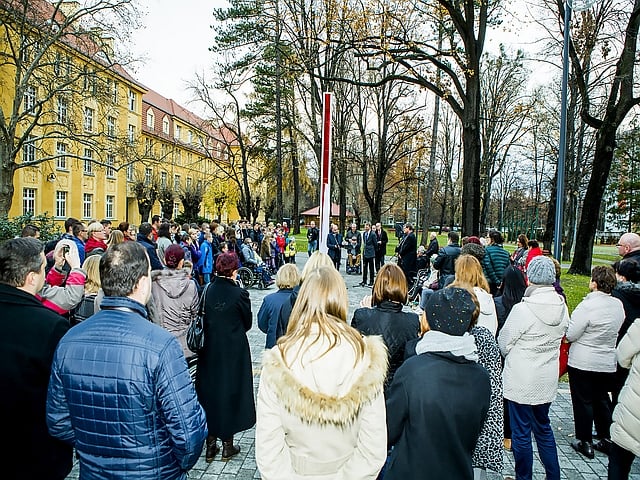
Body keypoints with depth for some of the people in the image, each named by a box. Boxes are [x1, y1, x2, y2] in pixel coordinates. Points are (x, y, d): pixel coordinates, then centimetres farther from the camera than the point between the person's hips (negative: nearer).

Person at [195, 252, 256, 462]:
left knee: (210, 390, 15)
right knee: (230, 391, 12)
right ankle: (227, 445, 24)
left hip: (209, 350, 3)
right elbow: (247, 323, -4)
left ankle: (210, 445, 26)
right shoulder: (239, 294, -17)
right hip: (233, 351, -3)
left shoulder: (207, 291, -8)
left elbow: (202, 320, 1)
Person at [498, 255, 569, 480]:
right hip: (548, 380, 7)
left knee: (521, 433, 9)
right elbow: (560, 338, 9)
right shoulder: (562, 307, -3)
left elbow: (503, 343, -12)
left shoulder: (522, 309, -22)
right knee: (543, 428, 24)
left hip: (522, 381, -7)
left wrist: (512, 356, 9)